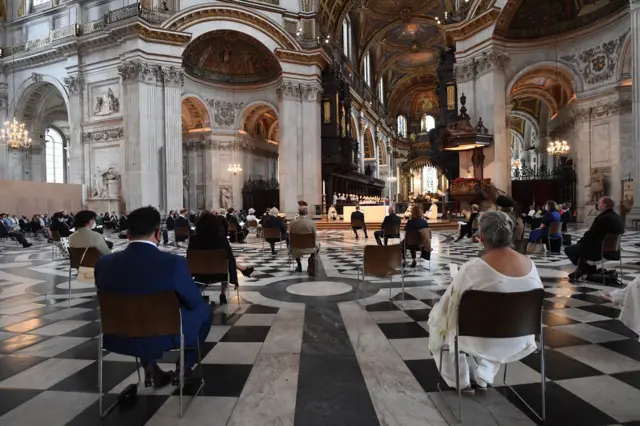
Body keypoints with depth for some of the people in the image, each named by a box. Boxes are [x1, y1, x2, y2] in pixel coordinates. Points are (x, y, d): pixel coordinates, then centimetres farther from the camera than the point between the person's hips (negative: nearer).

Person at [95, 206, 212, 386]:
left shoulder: (104, 263, -12)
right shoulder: (175, 263, -24)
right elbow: (194, 302, -9)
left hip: (118, 339, 4)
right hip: (164, 337, -3)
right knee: (203, 310, 21)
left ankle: (150, 367, 30)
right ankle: (184, 367, 28)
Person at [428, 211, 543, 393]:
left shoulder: (473, 268, -25)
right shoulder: (529, 264, -9)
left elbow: (450, 305, -13)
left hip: (483, 340, -5)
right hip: (519, 340, 5)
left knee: (439, 314, 22)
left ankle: (462, 381, 30)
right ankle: (481, 378, 37)